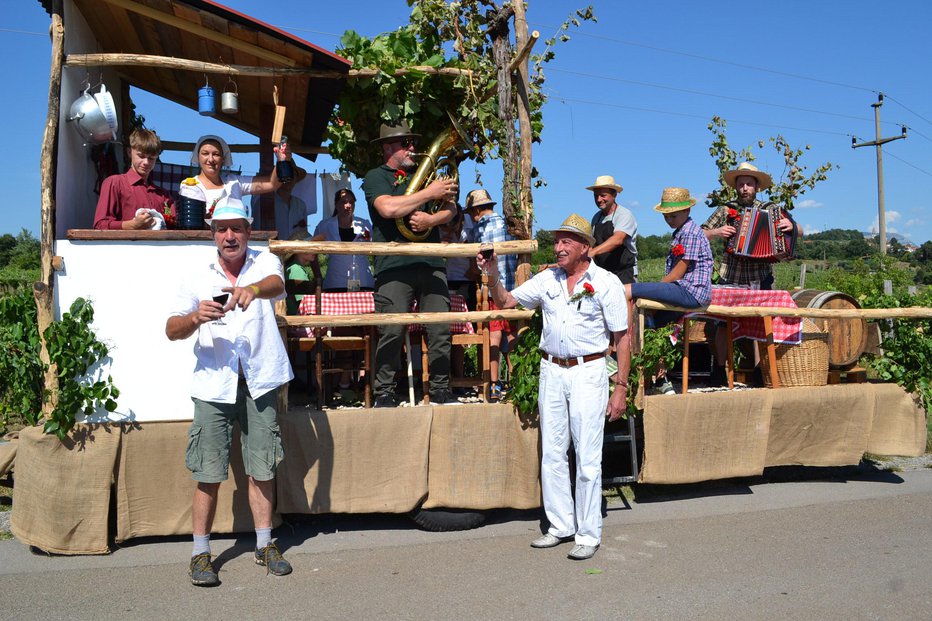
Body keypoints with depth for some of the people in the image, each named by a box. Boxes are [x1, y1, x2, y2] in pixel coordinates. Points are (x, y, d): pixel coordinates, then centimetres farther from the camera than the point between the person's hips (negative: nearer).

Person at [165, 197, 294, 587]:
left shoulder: (265, 262, 5)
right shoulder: (197, 276, 8)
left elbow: (276, 284, -20)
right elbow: (172, 330, 2)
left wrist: (252, 290, -43)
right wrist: (196, 317, -19)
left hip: (259, 381, 0)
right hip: (214, 383, 0)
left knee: (262, 467, 7)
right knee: (209, 473, 1)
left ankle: (265, 545, 21)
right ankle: (201, 554, 14)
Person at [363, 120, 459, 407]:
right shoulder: (376, 176, 7)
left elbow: (450, 208, 13)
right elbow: (388, 208, -14)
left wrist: (431, 219, -9)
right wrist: (430, 193, -8)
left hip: (431, 262, 5)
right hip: (395, 265, -5)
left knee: (440, 330, 3)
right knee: (392, 332, -7)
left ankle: (440, 390, 12)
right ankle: (384, 393, 4)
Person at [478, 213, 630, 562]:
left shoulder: (606, 282, -3)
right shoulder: (547, 279, 9)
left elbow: (622, 337, -3)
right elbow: (506, 303, 15)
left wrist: (621, 388, -8)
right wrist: (493, 276, -4)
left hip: (588, 371, -5)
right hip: (551, 371, 5)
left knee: (587, 458, -2)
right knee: (552, 455, 9)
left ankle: (588, 534, 11)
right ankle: (561, 526, 22)